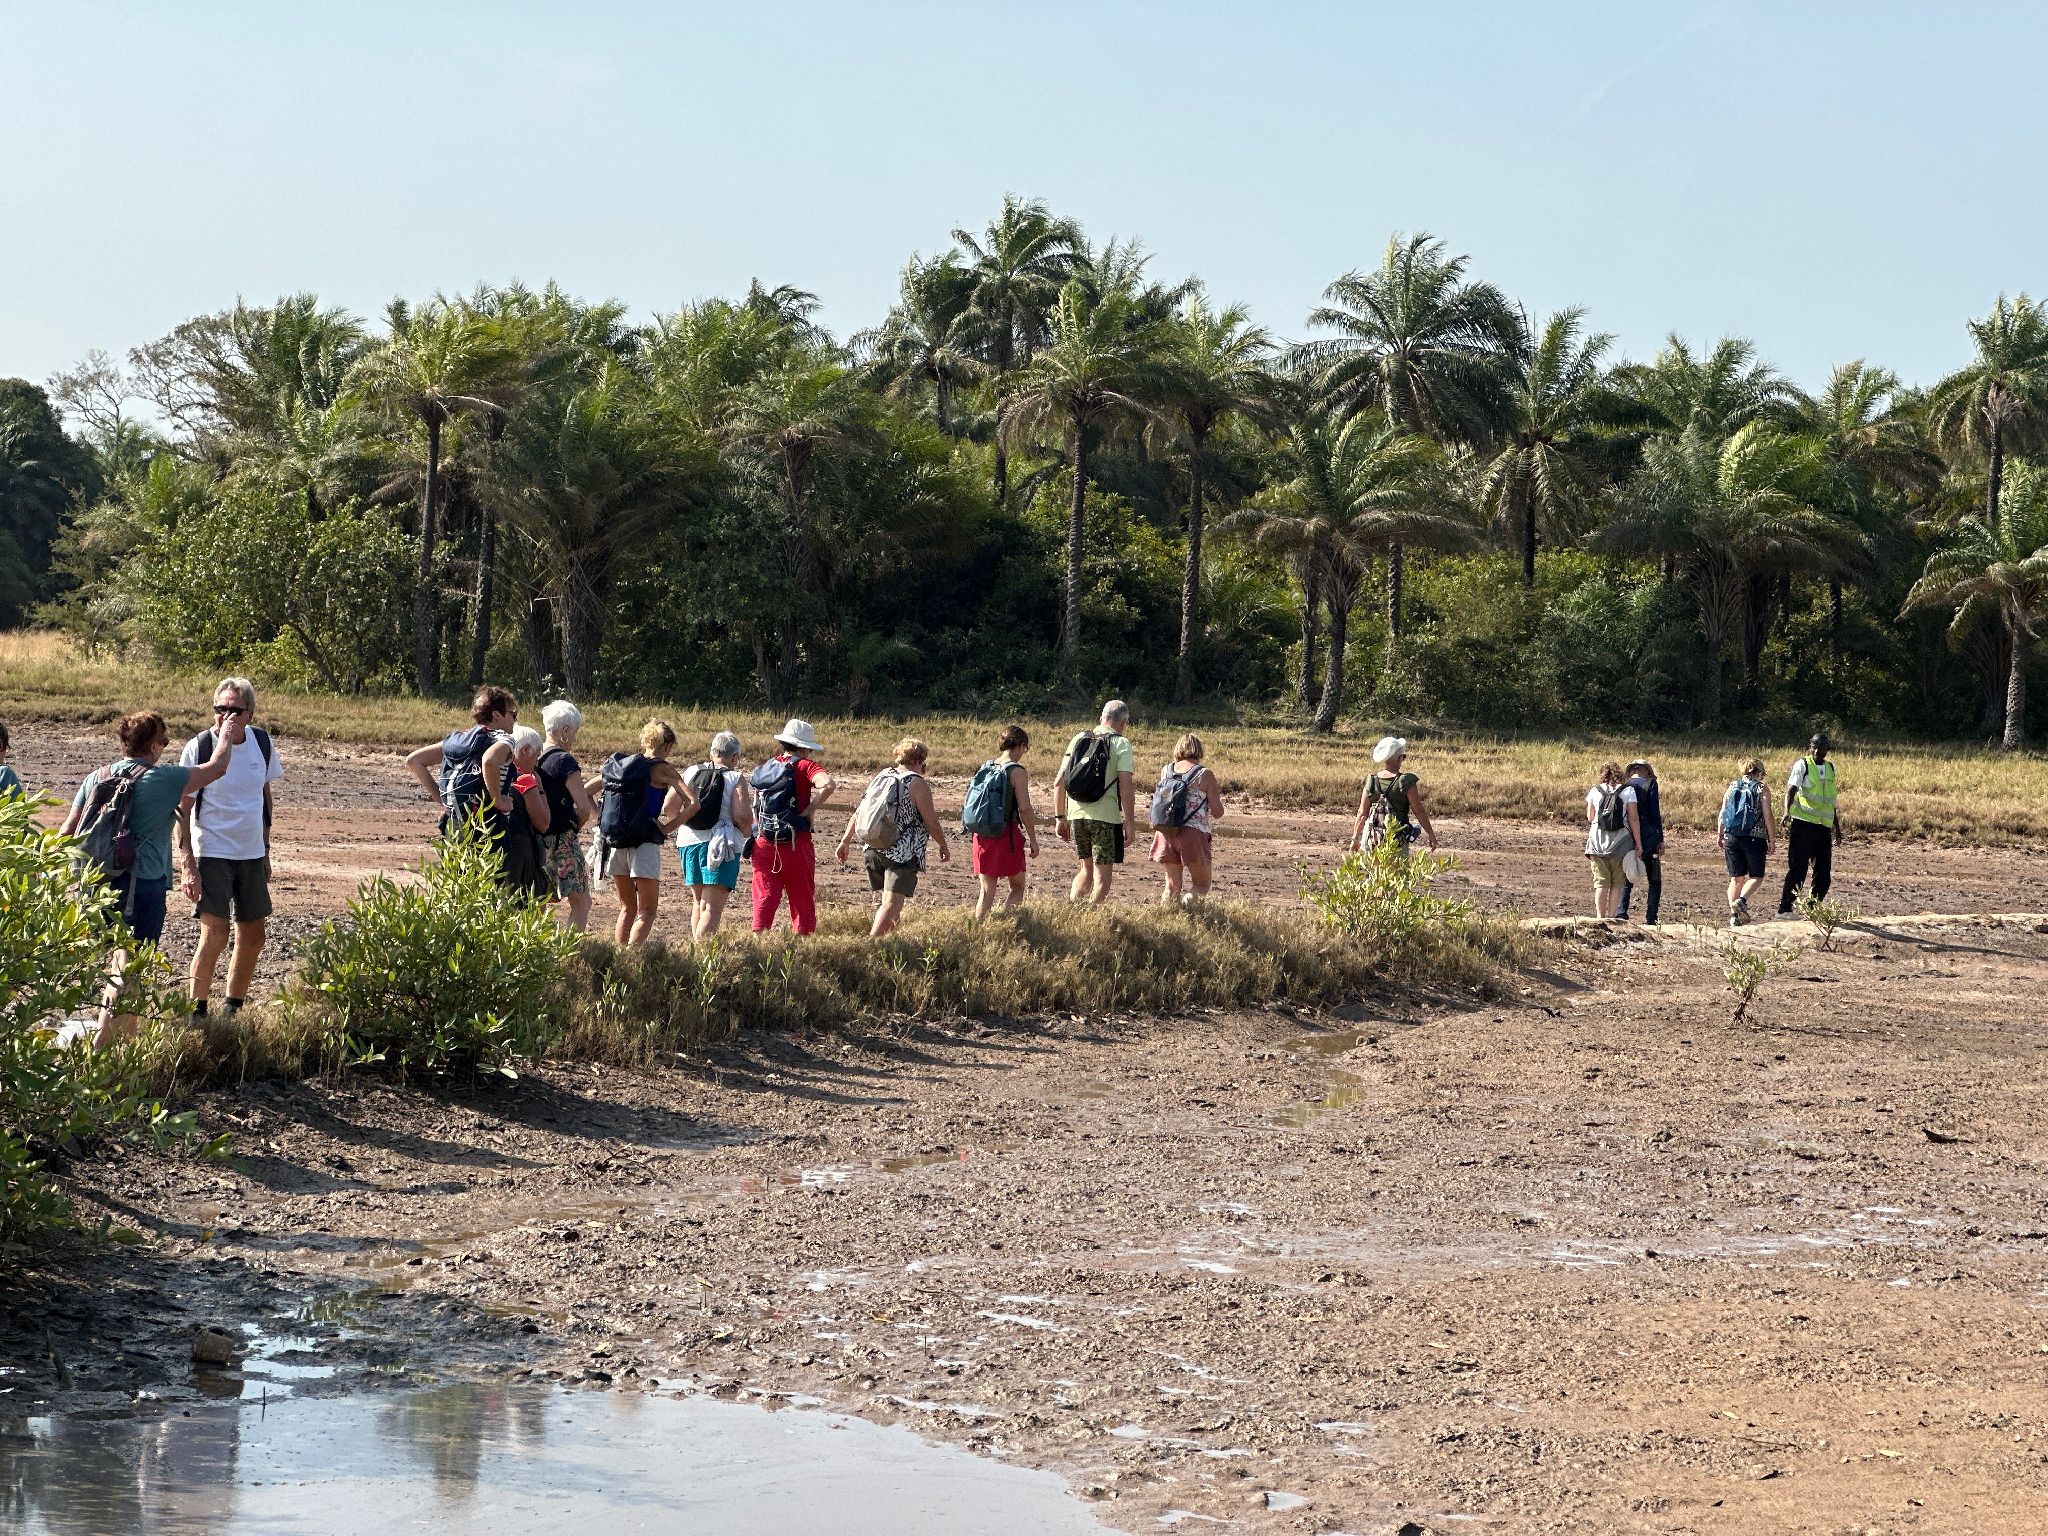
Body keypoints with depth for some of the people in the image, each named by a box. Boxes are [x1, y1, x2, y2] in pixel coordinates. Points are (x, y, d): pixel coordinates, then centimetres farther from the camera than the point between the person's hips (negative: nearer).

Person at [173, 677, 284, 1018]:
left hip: (252, 854, 6)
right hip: (211, 853, -6)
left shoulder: (263, 743, 0)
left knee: (253, 936, 10)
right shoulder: (199, 748, -14)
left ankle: (234, 1011, 24)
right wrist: (187, 865, -20)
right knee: (215, 934, -15)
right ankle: (196, 1014, -6)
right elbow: (180, 812, -12)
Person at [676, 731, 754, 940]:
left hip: (688, 843, 6)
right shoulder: (736, 778, -6)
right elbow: (742, 816, -15)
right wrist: (747, 830, 6)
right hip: (720, 846, -5)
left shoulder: (690, 773, 8)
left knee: (698, 902, 21)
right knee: (712, 908, -9)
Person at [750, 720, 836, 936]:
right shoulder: (804, 766, -6)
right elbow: (828, 785, -25)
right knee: (802, 900, 7)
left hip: (763, 843, 5)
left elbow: (755, 807, 13)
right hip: (795, 843, -5)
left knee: (764, 897, 8)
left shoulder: (766, 767, 12)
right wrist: (810, 810, -15)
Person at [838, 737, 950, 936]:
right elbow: (931, 822, -7)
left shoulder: (881, 777, 12)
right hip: (902, 854, -7)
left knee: (884, 899, 20)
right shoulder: (918, 784, -7)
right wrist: (943, 846, 8)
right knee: (892, 903, -13)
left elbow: (858, 812, 12)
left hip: (873, 851, 7)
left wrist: (845, 841, 17)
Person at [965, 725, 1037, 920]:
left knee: (987, 891, 11)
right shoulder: (1017, 771, -10)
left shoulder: (985, 768, 8)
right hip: (1006, 835, -5)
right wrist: (1033, 839, -7)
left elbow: (972, 803, 11)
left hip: (981, 836, 5)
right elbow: (1024, 809, -15)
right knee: (1017, 887, 11)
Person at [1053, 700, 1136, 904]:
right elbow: (1125, 788, -13)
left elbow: (1059, 783, 10)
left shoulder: (1078, 739, 10)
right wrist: (1130, 823, -9)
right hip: (1105, 817, -5)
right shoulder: (1121, 744, -5)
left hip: (1076, 814, 5)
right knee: (1102, 875, 4)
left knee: (1086, 870, 20)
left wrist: (1060, 817, 17)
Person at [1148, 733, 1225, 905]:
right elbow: (1218, 813, -1)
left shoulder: (1165, 771, 8)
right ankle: (1188, 899, -22)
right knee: (1202, 885, 8)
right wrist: (1216, 795, 20)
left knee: (1173, 884, 16)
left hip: (1165, 833, 4)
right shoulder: (1204, 775, -3)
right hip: (1193, 833, -4)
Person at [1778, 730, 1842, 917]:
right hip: (1803, 825, -6)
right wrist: (1787, 811, -35)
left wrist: (1837, 827, 28)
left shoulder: (1830, 769, 16)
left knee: (1824, 873, 5)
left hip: (1824, 827, 6)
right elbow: (1791, 789, -17)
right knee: (1797, 868, -9)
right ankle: (1784, 909, -6)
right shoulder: (1802, 765, -3)